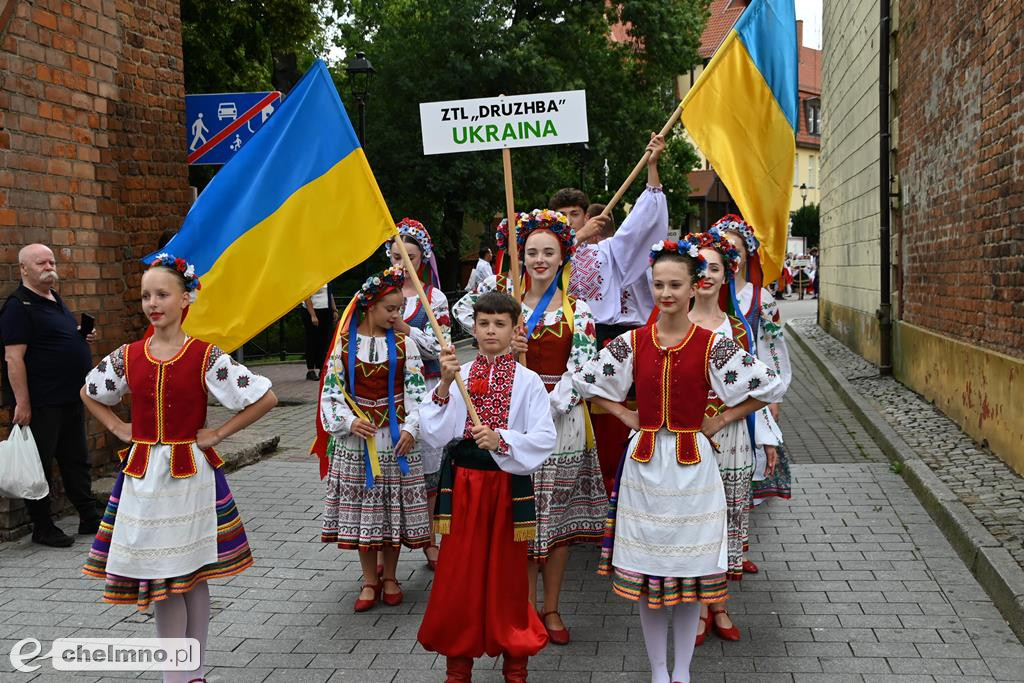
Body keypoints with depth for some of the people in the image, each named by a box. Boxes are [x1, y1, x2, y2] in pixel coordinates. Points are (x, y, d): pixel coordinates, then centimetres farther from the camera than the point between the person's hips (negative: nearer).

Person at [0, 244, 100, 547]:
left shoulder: (55, 300, 14)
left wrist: (82, 337, 8)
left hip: (70, 398, 9)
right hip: (41, 404, -9)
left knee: (77, 460, 16)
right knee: (40, 465, 2)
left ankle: (89, 517, 26)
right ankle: (43, 528, 12)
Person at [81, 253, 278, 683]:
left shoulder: (205, 356, -9)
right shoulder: (128, 357, 1)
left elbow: (265, 398, -10)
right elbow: (88, 393, 20)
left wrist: (217, 435, -10)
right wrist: (119, 428, 7)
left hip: (191, 474, -3)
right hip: (143, 477, 3)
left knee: (193, 575, 6)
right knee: (158, 577, 7)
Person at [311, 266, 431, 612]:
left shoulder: (404, 343, -1)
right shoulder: (345, 343, -3)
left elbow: (415, 390, -2)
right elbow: (331, 389, -2)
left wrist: (410, 428, -12)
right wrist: (349, 422, -15)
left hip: (396, 438, 0)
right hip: (355, 439, 0)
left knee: (394, 509, 7)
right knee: (361, 508, 5)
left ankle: (389, 576, 24)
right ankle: (370, 580, 20)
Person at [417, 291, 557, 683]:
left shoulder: (528, 381, -2)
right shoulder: (457, 376, 3)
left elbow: (545, 439, -8)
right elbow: (435, 436, -6)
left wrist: (502, 440, -22)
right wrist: (444, 386, -17)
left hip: (508, 484, -1)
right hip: (463, 483, 1)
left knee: (508, 572, 8)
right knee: (459, 572, 5)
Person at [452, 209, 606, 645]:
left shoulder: (577, 310, 2)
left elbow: (582, 365, -7)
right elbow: (465, 312, -4)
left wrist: (552, 404, -17)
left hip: (562, 418, -1)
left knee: (559, 513, 5)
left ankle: (551, 608, 18)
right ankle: (526, 607, 16)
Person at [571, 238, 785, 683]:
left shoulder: (713, 345, -5)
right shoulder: (631, 343, -1)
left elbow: (766, 387, -2)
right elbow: (586, 381, 11)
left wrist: (719, 422, -4)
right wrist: (625, 416, 3)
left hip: (692, 465, -1)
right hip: (645, 463, 1)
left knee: (690, 567, 7)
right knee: (647, 569, 6)